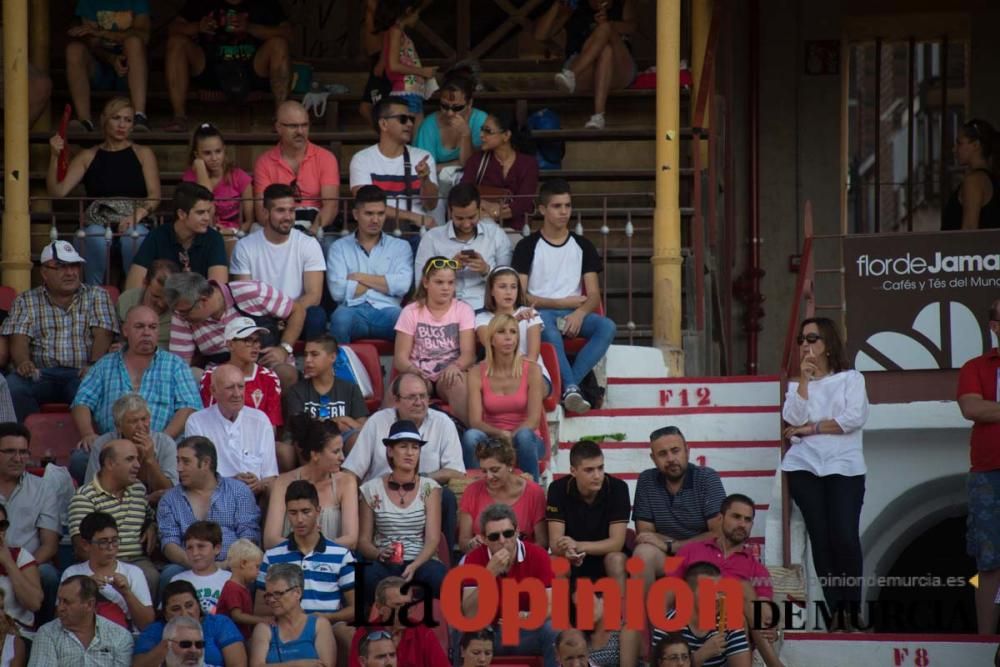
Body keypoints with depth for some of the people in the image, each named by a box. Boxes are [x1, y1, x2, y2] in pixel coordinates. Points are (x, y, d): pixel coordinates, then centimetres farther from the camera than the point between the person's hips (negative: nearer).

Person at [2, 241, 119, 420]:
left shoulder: (97, 296, 15)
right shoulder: (26, 301, 16)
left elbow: (102, 336, 2)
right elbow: (19, 340, 3)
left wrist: (94, 365, -19)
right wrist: (23, 362, -21)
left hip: (81, 372, -1)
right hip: (41, 374, 1)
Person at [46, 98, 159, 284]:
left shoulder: (143, 154, 17)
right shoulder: (88, 157, 18)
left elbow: (154, 195, 5)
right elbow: (57, 192, 8)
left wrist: (138, 215, -16)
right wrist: (54, 157, -6)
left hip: (136, 224, -1)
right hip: (98, 223, 1)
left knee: (133, 235, -36)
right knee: (96, 235, -35)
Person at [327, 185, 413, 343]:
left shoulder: (400, 246, 20)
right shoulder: (339, 247, 17)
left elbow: (402, 284, -1)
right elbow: (338, 291, 0)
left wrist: (360, 277, 4)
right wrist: (382, 282, 6)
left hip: (386, 311, 0)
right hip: (353, 311, 0)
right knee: (341, 317, -38)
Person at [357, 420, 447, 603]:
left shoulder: (429, 488, 8)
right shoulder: (372, 490, 9)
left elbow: (433, 539, -1)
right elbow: (363, 540, 10)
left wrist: (414, 566, -20)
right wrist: (379, 554, -14)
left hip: (421, 561, 0)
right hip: (386, 564, 0)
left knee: (438, 575, -37)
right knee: (371, 575, -37)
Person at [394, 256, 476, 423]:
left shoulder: (463, 310, 8)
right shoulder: (411, 312, 8)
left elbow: (469, 354, -3)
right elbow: (400, 357, 1)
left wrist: (455, 366, -28)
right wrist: (413, 371, -24)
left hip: (449, 376, 0)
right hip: (420, 376, 0)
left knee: (456, 380, -36)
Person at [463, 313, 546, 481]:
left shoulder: (532, 370, -4)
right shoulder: (478, 373, -2)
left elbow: (533, 420, -11)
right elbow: (475, 421, -10)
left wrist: (510, 438, -26)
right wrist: (500, 434, -29)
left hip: (525, 442, -1)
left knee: (524, 435, -36)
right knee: (471, 436, -33)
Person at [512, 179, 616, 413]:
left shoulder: (582, 246, 15)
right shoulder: (528, 247, 6)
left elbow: (594, 295, 8)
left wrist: (580, 313, -15)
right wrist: (561, 303, -7)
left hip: (573, 314, 3)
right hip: (540, 313, -3)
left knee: (607, 327, -30)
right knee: (550, 332, -40)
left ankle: (567, 386, -35)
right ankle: (571, 387, -42)